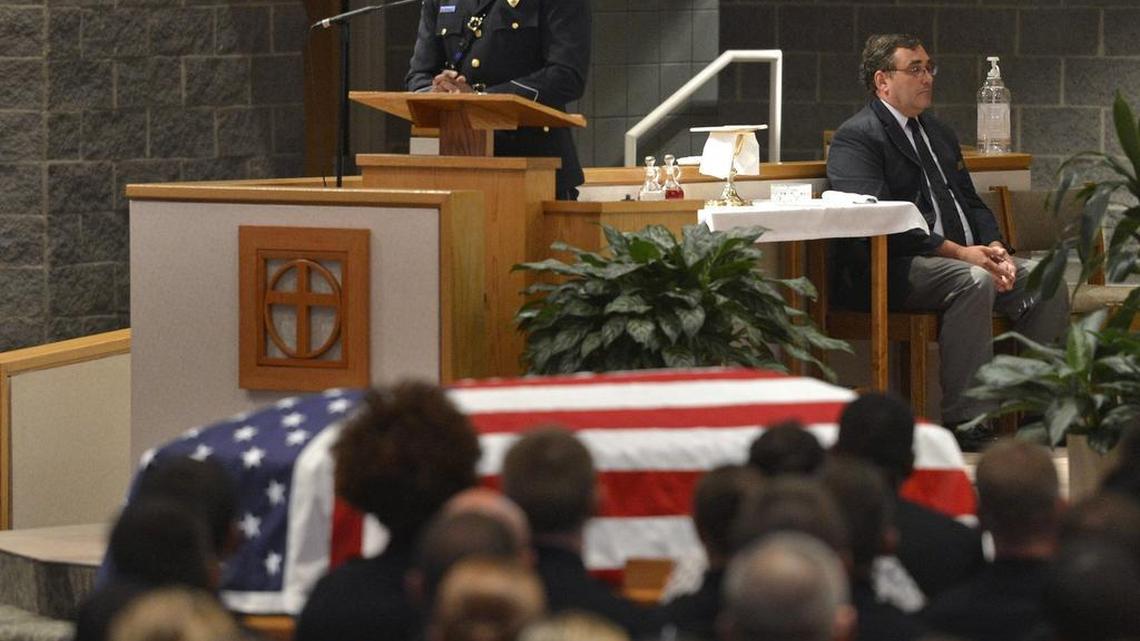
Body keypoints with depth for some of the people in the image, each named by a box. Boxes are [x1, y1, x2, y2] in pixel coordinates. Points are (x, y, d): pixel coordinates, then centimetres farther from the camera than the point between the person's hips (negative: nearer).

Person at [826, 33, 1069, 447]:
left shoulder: (939, 134, 25)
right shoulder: (856, 138, -4)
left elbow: (972, 204, 22)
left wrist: (995, 248, -2)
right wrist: (957, 252, -22)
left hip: (965, 255, 8)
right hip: (893, 271, -8)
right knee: (974, 281, -35)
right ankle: (965, 422, -33)